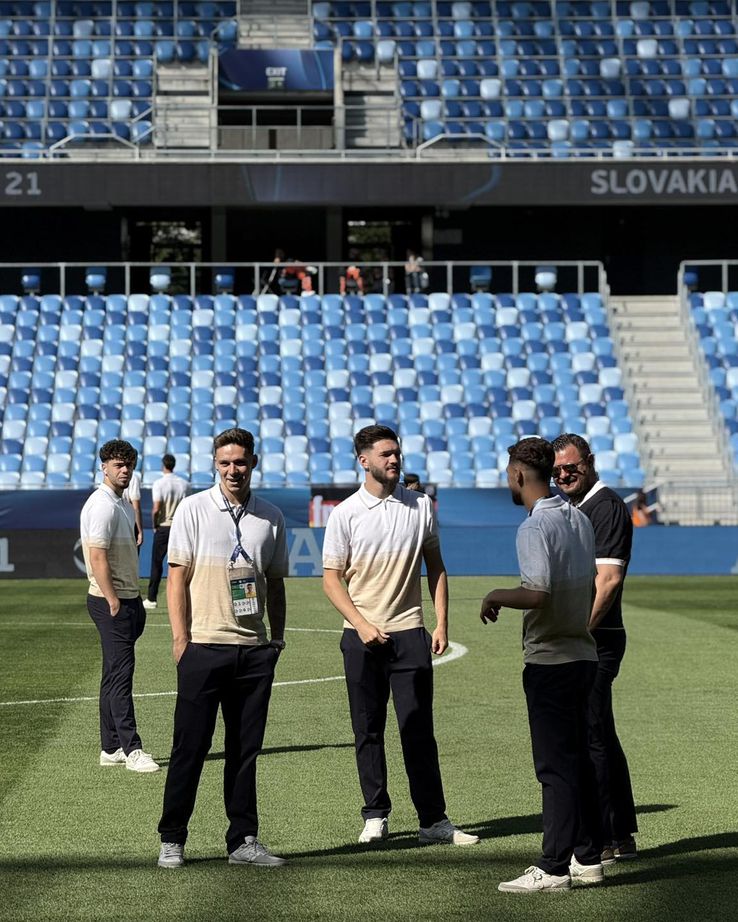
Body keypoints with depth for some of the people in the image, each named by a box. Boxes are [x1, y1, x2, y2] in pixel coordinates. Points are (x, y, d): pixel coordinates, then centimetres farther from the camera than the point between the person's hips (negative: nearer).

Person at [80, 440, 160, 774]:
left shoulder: (123, 505, 16)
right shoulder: (102, 505, -14)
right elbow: (98, 558, -20)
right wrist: (113, 602, -21)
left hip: (126, 599, 10)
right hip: (111, 602, -10)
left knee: (116, 675, 11)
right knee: (120, 673, -9)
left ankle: (111, 748, 16)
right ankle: (131, 749, -8)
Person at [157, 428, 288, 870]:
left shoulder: (271, 517, 10)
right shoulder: (193, 509, 0)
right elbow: (177, 576, -1)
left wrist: (277, 638, 10)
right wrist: (180, 638, -7)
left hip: (254, 650, 3)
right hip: (204, 646, -3)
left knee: (246, 749, 7)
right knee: (190, 747, -1)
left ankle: (244, 840, 14)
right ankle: (172, 840, 6)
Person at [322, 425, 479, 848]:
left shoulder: (420, 505, 5)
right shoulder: (346, 513, -1)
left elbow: (436, 567, 11)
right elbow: (331, 577, 0)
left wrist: (442, 624, 2)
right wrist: (362, 623, -12)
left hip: (410, 632, 1)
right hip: (362, 636, -1)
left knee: (419, 730, -1)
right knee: (368, 731, 5)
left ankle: (434, 819, 2)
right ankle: (376, 816, 14)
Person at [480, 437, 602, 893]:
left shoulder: (535, 527, -17)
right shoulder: (580, 520, 10)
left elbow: (538, 593, -27)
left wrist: (497, 596, -11)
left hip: (549, 661, -9)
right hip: (584, 653, 9)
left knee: (555, 766, -6)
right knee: (578, 758, 15)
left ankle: (554, 868, -3)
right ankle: (588, 858, 20)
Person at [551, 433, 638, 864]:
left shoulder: (606, 506, -11)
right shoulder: (576, 509, 19)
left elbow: (609, 578, -20)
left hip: (595, 639, -10)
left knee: (589, 737, -9)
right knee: (600, 736, 13)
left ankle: (599, 840, -5)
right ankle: (622, 836, 19)